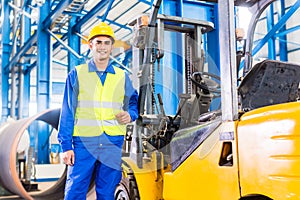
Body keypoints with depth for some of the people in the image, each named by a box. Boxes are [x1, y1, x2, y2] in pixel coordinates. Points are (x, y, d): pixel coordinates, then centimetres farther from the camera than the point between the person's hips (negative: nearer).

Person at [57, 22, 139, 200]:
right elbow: (67, 112, 3)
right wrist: (66, 145, -3)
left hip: (113, 143, 2)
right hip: (84, 142, -2)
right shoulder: (77, 74, 6)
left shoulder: (122, 77, 13)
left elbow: (134, 103, 20)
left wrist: (130, 115, -5)